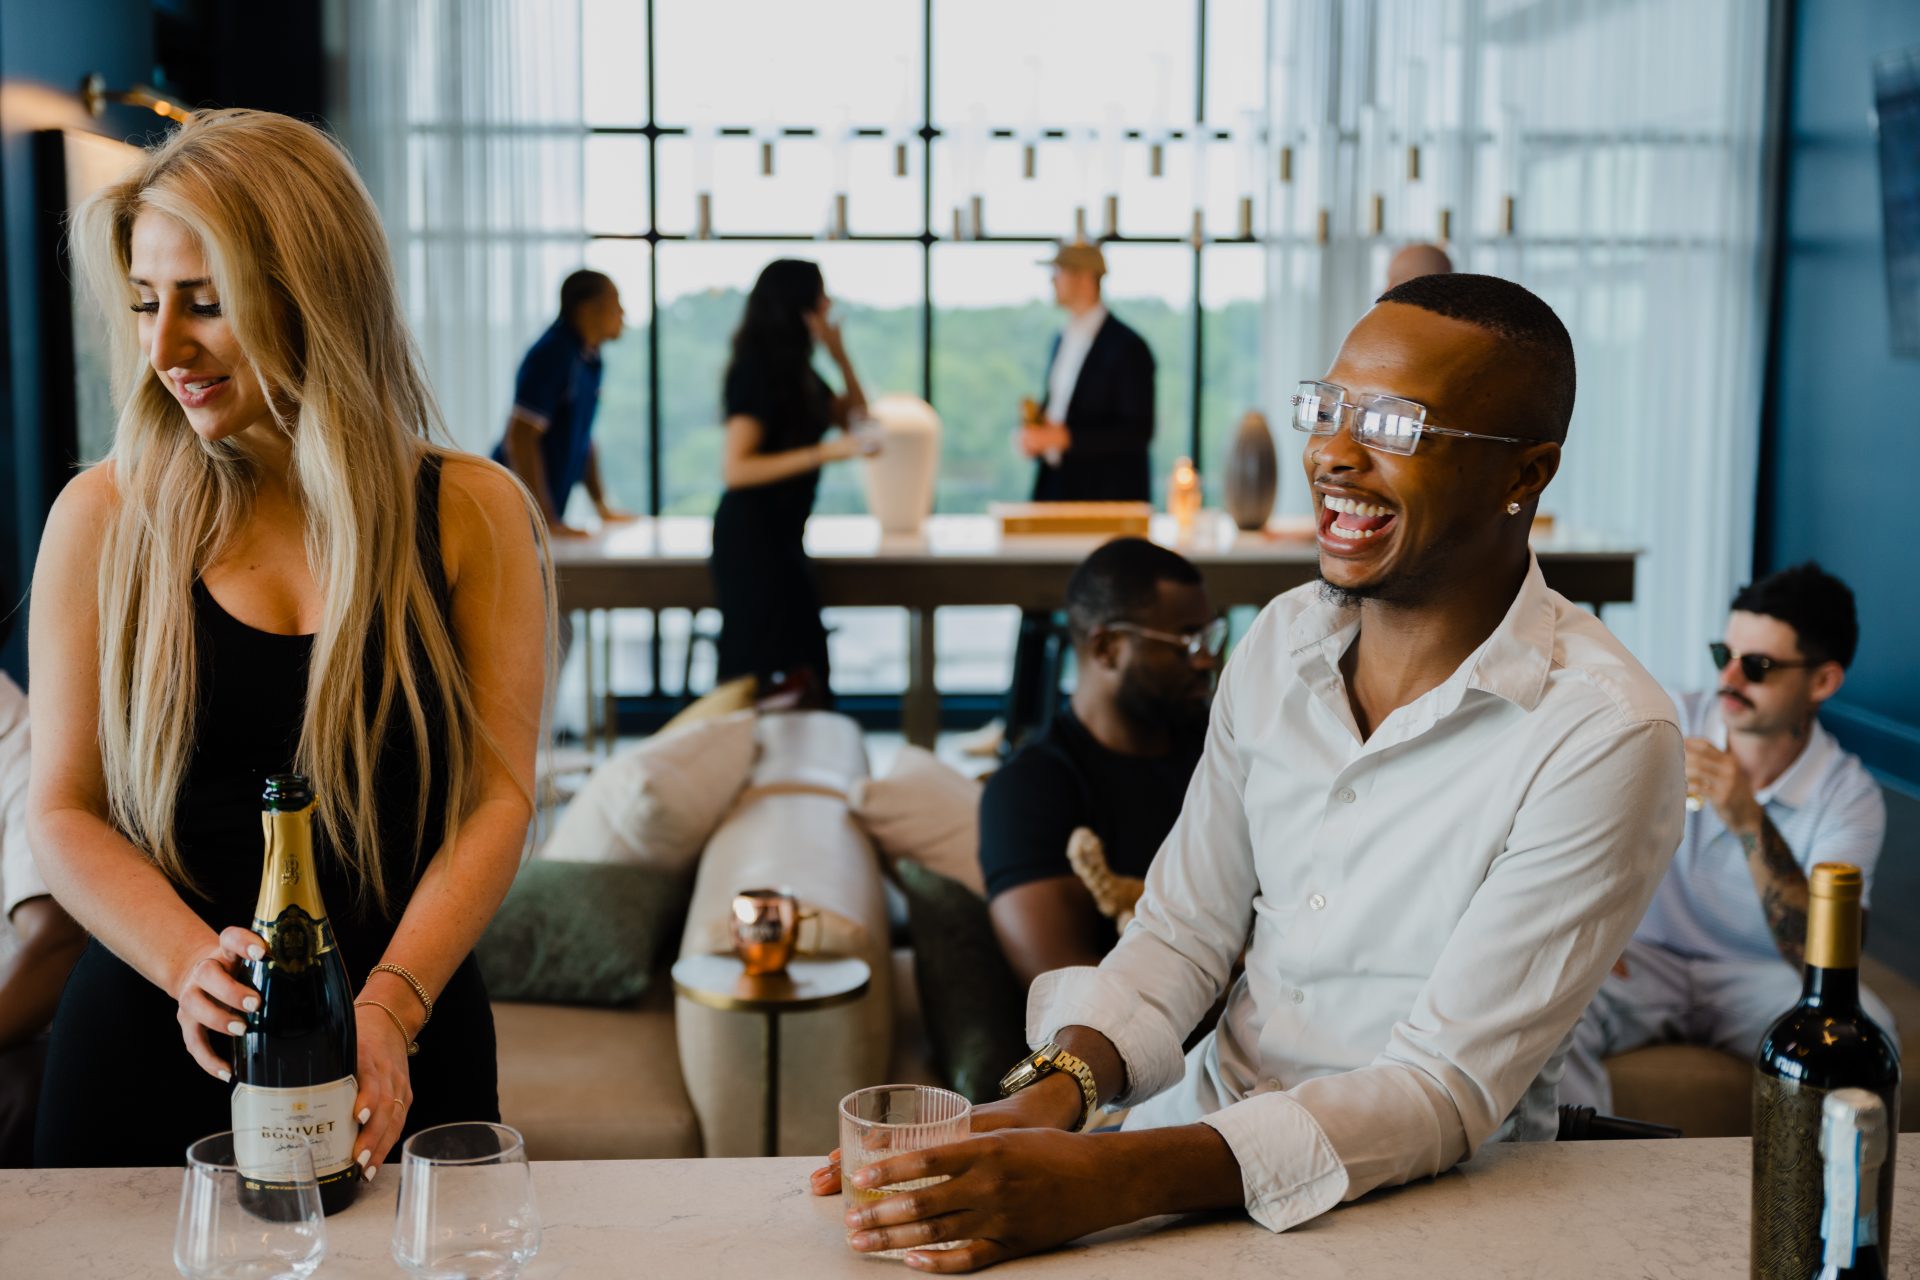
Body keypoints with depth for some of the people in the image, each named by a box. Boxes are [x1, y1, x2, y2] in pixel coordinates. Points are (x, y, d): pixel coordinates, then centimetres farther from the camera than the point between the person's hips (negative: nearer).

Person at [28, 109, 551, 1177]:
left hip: (399, 1058, -1)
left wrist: (389, 1006, -20)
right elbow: (63, 811, 0)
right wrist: (192, 963, -17)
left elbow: (499, 798, -6)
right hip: (149, 1047, 1)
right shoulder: (105, 517, 1)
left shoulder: (474, 515, -2)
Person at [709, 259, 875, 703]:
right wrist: (823, 453, -27)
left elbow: (852, 416, 21)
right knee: (764, 670, -8)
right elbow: (735, 469, -22)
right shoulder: (756, 371, -15)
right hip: (751, 536, -9)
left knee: (802, 664, 10)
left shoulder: (795, 370, 12)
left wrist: (839, 353, 7)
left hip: (782, 533, 9)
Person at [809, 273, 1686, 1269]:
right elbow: (1181, 930, 5)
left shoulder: (1601, 736, -18)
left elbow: (1445, 1094, -21)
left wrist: (1110, 1179, -31)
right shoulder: (1281, 642, 2)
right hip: (1200, 1128, 5)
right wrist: (1057, 1092, -15)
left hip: (1419, 1198, -5)